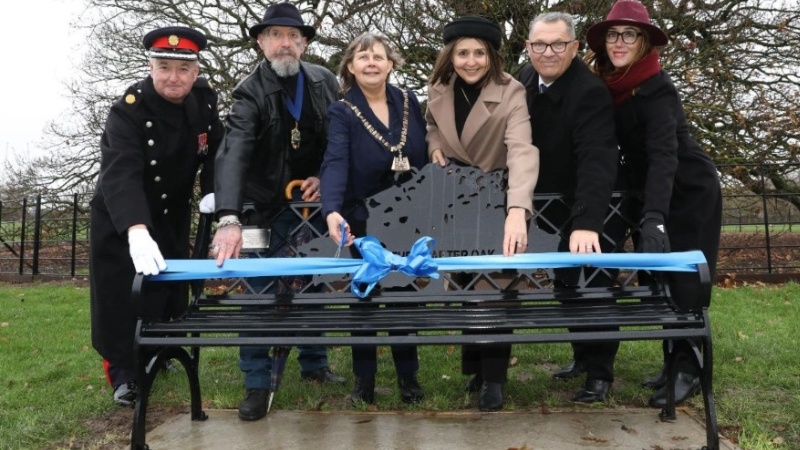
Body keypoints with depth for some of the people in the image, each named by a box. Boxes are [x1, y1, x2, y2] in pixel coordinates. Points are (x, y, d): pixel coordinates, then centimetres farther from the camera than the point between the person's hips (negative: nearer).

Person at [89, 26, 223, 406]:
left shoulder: (205, 100, -12)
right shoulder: (129, 108, -30)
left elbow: (217, 154, -4)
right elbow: (120, 172, -44)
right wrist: (137, 230, -58)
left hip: (173, 213, 5)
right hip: (119, 217, -5)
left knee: (170, 286, 13)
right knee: (120, 292, -5)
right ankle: (123, 370, 11)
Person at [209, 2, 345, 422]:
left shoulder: (325, 82, -6)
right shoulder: (250, 92, -19)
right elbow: (233, 154, -33)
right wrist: (229, 219, -46)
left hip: (315, 201, 4)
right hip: (268, 207, -4)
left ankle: (314, 362, 31)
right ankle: (257, 383, 10)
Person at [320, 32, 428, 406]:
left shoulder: (409, 102, 1)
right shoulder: (342, 111, -10)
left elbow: (426, 157, 5)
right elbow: (335, 163, -27)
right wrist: (332, 211, -44)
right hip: (366, 221, -3)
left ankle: (408, 376, 29)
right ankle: (364, 381, 24)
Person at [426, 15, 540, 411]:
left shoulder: (510, 92, -24)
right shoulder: (438, 90, -7)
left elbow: (523, 150, -40)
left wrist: (517, 210, -57)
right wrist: (434, 145, -10)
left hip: (498, 198, -4)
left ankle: (493, 377, 12)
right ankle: (475, 365, 28)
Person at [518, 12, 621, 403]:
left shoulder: (590, 92, -28)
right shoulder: (527, 79, -3)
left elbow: (596, 161, -40)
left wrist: (586, 223, -52)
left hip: (594, 211, -7)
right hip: (556, 208, 7)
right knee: (566, 285, 15)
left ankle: (600, 372, 12)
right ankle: (582, 356, 30)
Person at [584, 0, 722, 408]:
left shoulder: (656, 90, -26)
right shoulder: (608, 87, -4)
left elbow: (664, 155, -38)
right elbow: (611, 149, 4)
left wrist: (653, 218, -49)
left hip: (689, 193, -7)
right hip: (652, 195, 7)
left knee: (682, 285, -5)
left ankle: (688, 372, 7)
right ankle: (672, 363, 20)